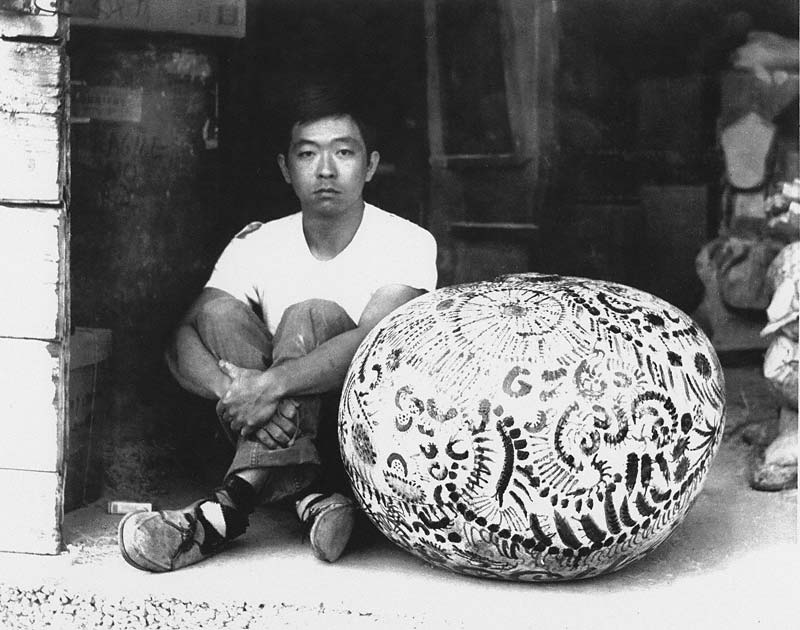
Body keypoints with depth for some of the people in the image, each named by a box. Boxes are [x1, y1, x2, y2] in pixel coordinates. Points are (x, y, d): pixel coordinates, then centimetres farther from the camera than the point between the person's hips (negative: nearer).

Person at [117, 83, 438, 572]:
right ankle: (309, 494, -33)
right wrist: (232, 391, -35)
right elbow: (183, 341, -12)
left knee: (310, 316, -27)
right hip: (282, 437, 4)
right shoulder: (257, 246, 2)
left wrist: (273, 384, -40)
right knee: (221, 312, -18)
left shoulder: (407, 242, -8)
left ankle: (234, 503, -40)